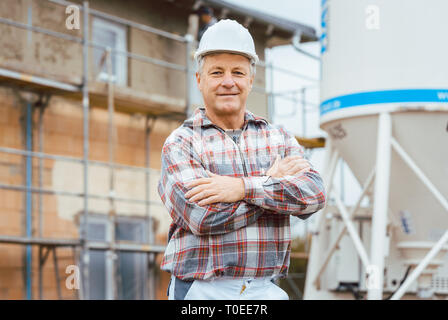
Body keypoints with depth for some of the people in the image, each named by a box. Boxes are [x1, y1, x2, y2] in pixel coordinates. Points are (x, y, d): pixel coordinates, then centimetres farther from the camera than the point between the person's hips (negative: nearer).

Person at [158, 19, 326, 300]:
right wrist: (273, 182, -5)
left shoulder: (279, 139, 12)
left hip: (266, 291, 3)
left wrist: (243, 188, -16)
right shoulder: (180, 145, 1)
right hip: (201, 292, -3)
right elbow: (202, 216, -14)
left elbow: (314, 195, -5)